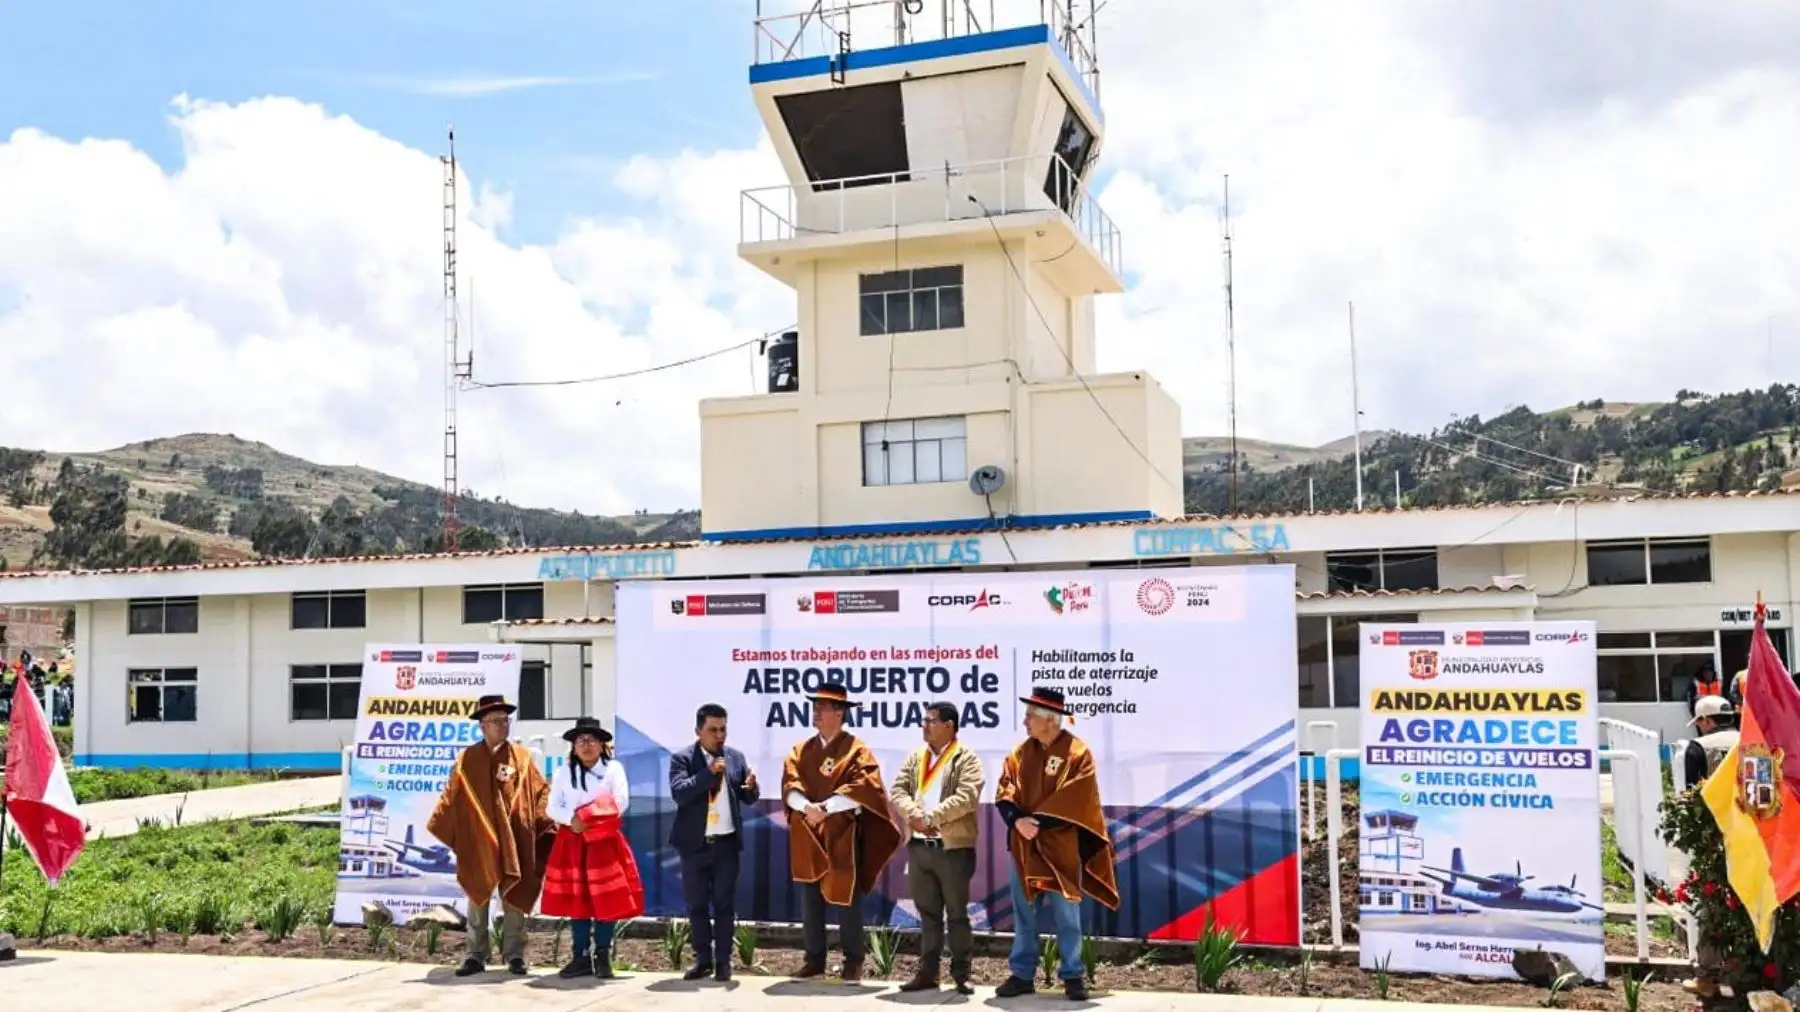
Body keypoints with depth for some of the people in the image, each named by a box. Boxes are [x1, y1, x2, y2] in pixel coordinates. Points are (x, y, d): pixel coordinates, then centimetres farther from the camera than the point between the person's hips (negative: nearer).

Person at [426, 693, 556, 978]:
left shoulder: (522, 757, 5)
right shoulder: (467, 759, 3)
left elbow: (541, 791, 4)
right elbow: (452, 795, 1)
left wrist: (544, 823, -6)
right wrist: (440, 826, -8)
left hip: (514, 839, 0)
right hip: (477, 839, 0)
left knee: (513, 898, 4)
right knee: (478, 898, 5)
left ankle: (514, 955, 11)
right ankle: (476, 956, 10)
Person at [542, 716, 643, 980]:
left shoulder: (614, 768, 3)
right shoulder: (564, 772, 10)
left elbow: (621, 803, -7)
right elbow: (553, 807, 4)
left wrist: (591, 818, -15)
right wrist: (571, 819, -16)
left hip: (605, 842, -2)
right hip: (572, 842, 2)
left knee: (606, 900, -4)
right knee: (576, 900, 1)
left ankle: (602, 957, 3)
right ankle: (581, 957, 7)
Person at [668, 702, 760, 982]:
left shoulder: (736, 757, 6)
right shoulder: (682, 758, -4)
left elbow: (748, 799, 6)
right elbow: (678, 793, -19)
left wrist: (751, 787, -17)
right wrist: (709, 773, -27)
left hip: (727, 843, 1)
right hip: (695, 844, -1)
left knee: (724, 903, 5)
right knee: (696, 904, 7)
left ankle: (723, 961, 11)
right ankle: (703, 959, 18)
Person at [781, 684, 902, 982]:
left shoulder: (857, 750, -3)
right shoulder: (801, 750, 11)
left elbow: (862, 789, -16)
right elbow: (789, 785, -1)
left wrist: (825, 807, -22)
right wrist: (806, 806, -21)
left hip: (843, 837, -4)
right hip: (807, 837, 4)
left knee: (847, 900, 1)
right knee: (809, 900, 7)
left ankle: (853, 961, 12)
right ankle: (814, 960, 17)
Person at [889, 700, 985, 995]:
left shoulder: (967, 759, -4)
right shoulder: (915, 758, 14)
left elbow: (966, 798, -17)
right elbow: (898, 790, 5)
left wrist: (931, 817, -19)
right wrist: (914, 814, -14)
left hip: (953, 847, -5)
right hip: (918, 846, 5)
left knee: (957, 914, 2)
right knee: (928, 914, 11)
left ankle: (961, 974, 9)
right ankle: (927, 972, 17)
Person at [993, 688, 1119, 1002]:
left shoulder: (1078, 753, -7)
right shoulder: (1020, 752, 8)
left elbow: (1075, 799, -15)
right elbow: (1004, 792, 2)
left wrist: (1037, 821, -18)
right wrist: (1018, 820, -16)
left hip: (1060, 847, -4)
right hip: (1023, 846, 5)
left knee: (1066, 915, 2)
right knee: (1023, 914, 9)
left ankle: (1073, 976, 12)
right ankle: (1022, 975, 16)